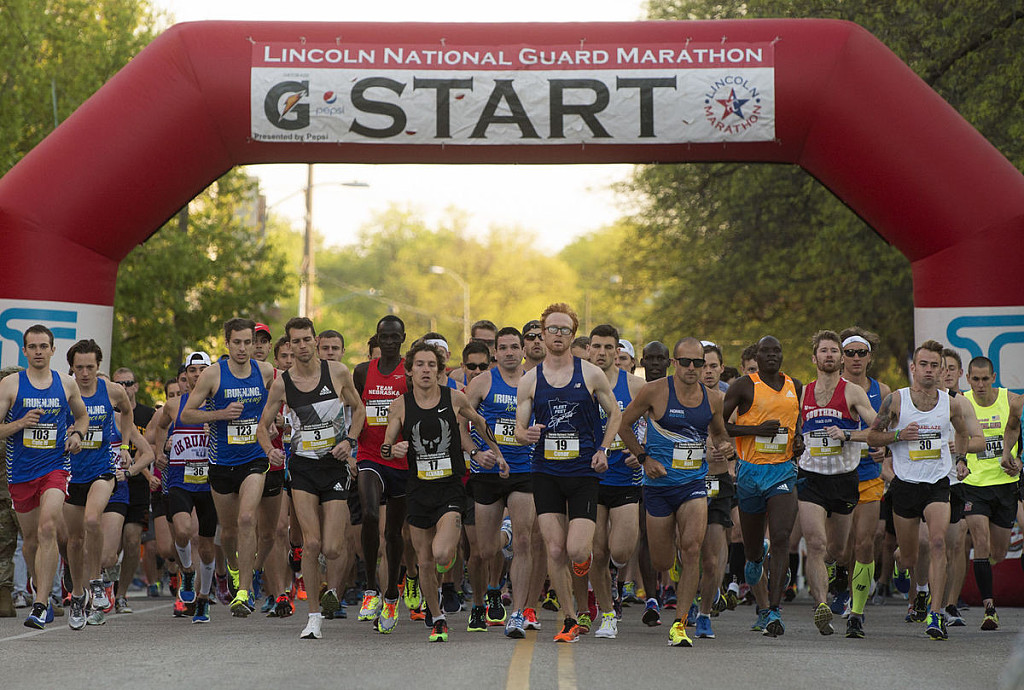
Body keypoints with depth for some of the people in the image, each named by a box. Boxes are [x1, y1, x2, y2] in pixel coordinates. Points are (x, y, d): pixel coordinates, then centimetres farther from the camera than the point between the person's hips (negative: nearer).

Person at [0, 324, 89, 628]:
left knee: (47, 528, -21)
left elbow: (82, 415, 23)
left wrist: (77, 434, 2)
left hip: (55, 467, -1)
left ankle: (40, 605, -24)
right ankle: (42, 590, 39)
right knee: (31, 539, 12)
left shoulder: (67, 384, 5)